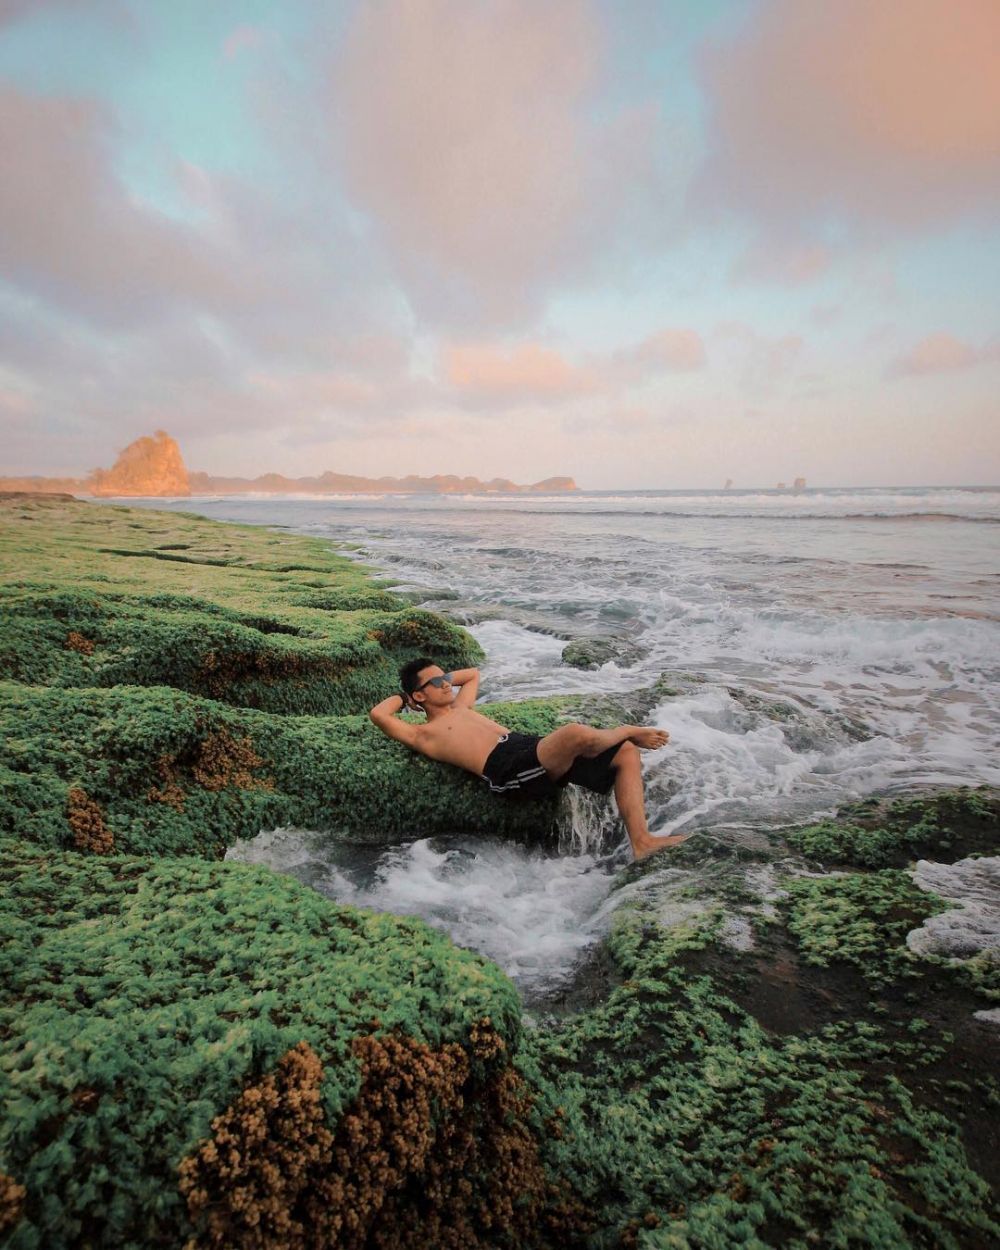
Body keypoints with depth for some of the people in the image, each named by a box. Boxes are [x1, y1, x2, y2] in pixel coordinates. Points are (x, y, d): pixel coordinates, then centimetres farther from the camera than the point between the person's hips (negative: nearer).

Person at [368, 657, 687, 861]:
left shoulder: (461, 708, 31)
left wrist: (442, 678, 37)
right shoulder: (422, 734, 8)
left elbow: (473, 673, 49)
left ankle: (641, 842, -7)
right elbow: (378, 714, -7)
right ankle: (628, 730, 2)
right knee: (577, 733, -35)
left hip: (534, 749, 10)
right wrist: (401, 697, 13)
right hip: (508, 769, -9)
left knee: (627, 753, -2)